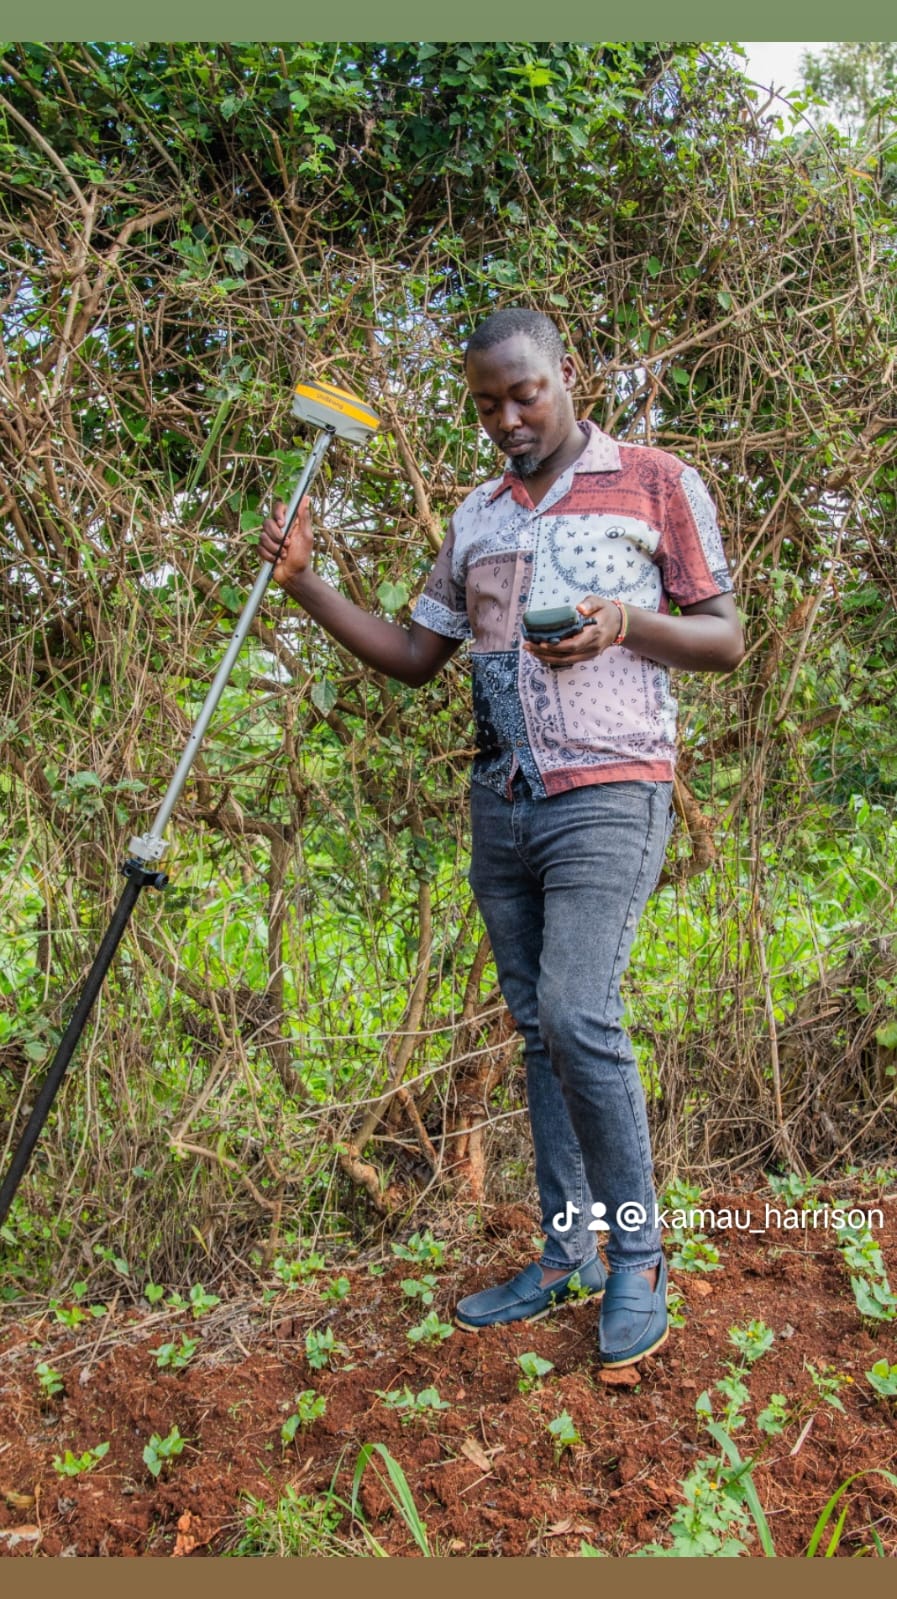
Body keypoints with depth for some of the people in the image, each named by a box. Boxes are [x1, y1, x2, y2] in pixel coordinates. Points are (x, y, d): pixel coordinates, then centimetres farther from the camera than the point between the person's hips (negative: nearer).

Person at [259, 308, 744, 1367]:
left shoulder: (654, 482, 3)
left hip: (607, 794, -5)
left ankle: (637, 1257, 1)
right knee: (538, 1030, 8)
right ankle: (567, 1255, 18)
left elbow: (724, 639, 3)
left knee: (578, 1017, -17)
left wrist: (623, 621, -16)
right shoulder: (476, 518, 17)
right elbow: (415, 655, 18)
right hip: (500, 803, 6)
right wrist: (304, 583, 7)